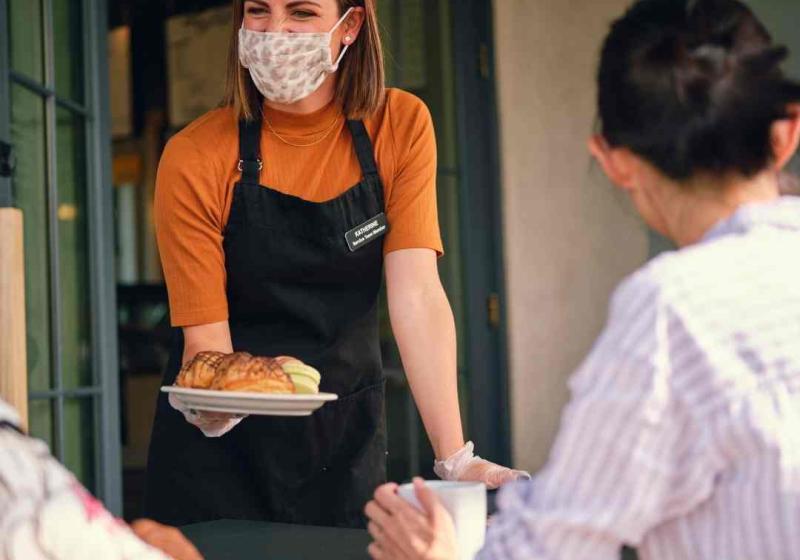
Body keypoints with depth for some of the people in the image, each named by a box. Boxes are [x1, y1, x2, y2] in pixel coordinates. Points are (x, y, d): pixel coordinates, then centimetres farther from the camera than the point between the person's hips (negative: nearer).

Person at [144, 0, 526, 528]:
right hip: (224, 446, -1)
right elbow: (205, 336, -14)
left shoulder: (401, 125, -9)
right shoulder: (195, 159, -14)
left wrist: (455, 458, -23)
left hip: (347, 441, 2)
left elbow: (418, 296, -15)